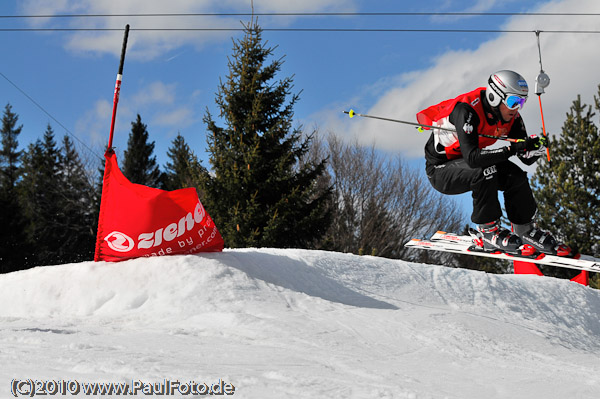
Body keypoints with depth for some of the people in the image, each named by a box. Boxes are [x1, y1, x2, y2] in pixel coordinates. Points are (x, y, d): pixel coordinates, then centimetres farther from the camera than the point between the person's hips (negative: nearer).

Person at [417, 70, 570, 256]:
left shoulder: (510, 117, -8)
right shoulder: (467, 110, -30)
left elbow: (527, 158, -7)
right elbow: (471, 157, -40)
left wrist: (535, 146, -30)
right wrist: (512, 149, -40)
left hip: (469, 164, 7)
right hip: (440, 169, -7)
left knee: (515, 175, -13)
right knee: (485, 171, -32)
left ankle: (526, 231, 2)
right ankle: (488, 231, -17)